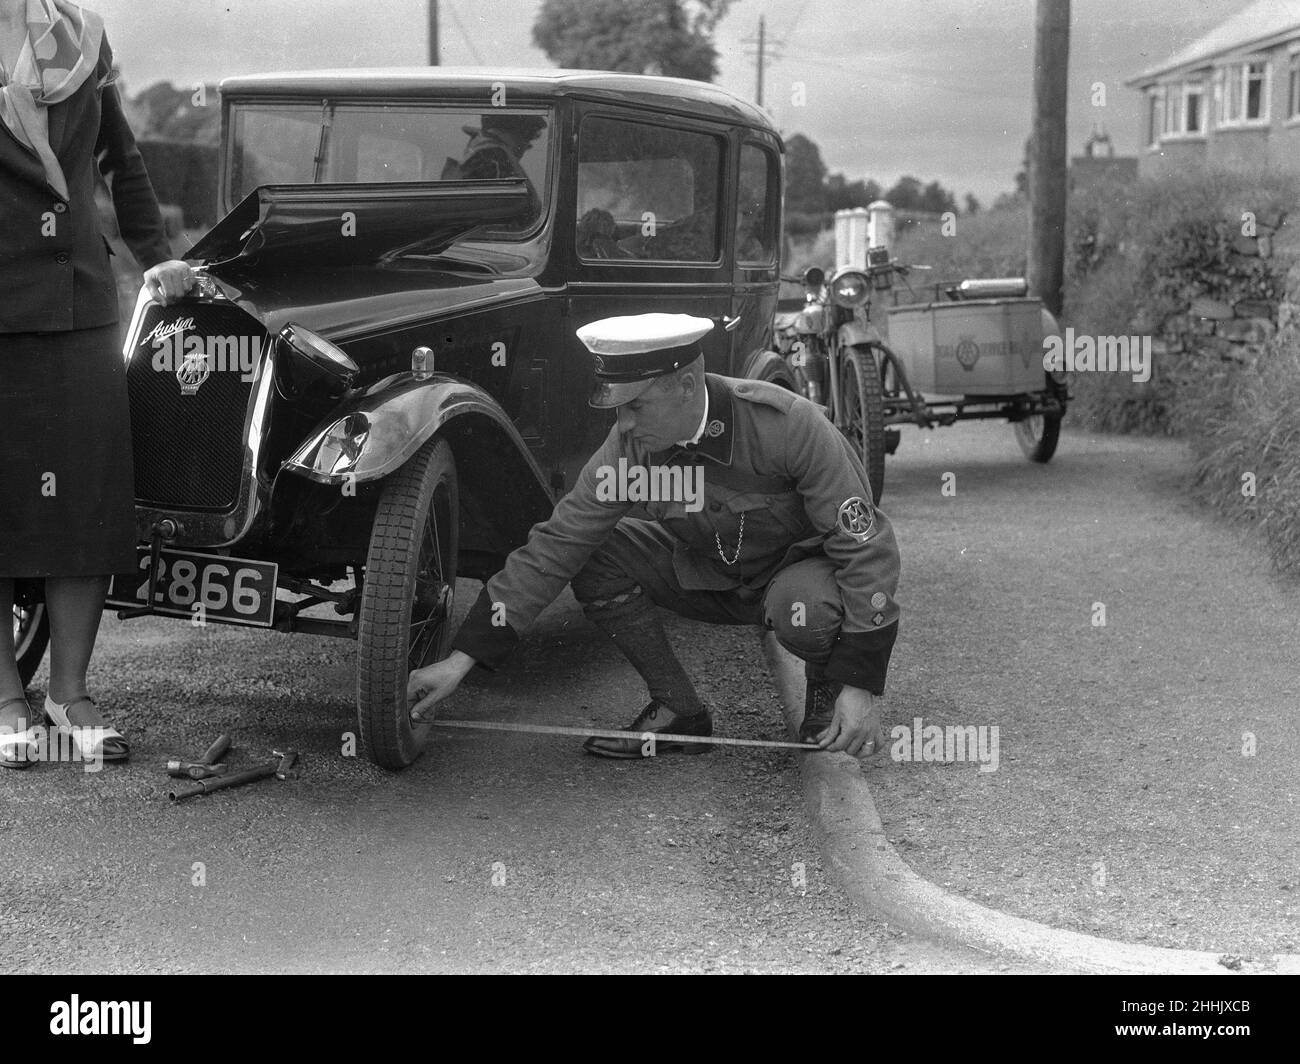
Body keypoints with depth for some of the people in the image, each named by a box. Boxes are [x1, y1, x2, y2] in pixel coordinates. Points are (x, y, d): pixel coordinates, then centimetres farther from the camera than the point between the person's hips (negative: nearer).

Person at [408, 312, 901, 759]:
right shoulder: (631, 442, -18)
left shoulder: (788, 424, -31)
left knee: (804, 610, -39)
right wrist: (461, 658, -19)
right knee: (594, 557, -15)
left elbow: (866, 547, -27)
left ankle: (825, 687, -3)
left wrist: (861, 685, -31)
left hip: (803, 563, -5)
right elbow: (557, 544, -14)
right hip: (709, 571, 5)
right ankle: (678, 712, -3)